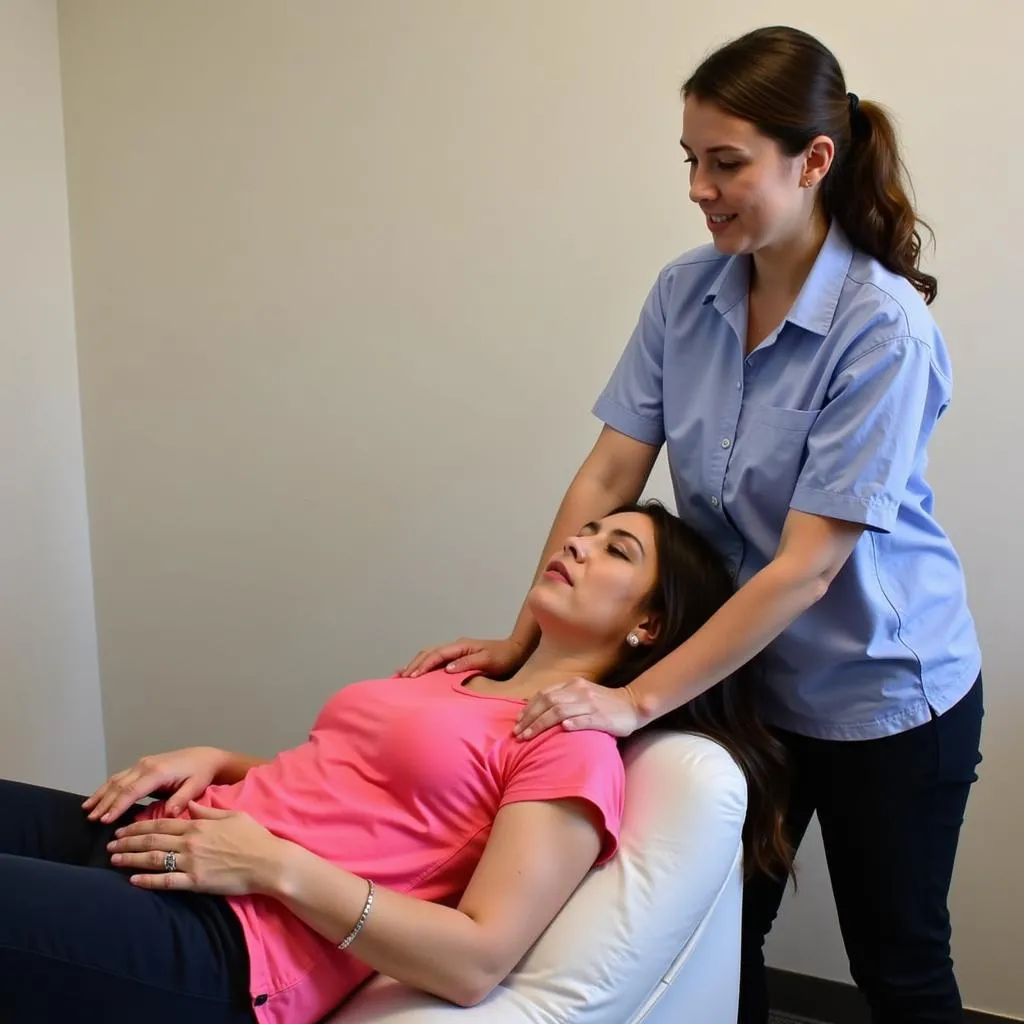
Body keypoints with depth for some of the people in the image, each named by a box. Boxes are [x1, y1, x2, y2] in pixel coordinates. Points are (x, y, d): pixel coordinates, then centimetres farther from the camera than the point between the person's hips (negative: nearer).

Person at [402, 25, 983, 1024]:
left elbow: (805, 567, -26)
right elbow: (607, 474, -6)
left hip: (880, 695, -4)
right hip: (744, 678, 5)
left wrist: (636, 701, -28)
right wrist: (523, 638, -11)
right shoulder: (686, 292, -7)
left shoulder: (883, 331, -24)